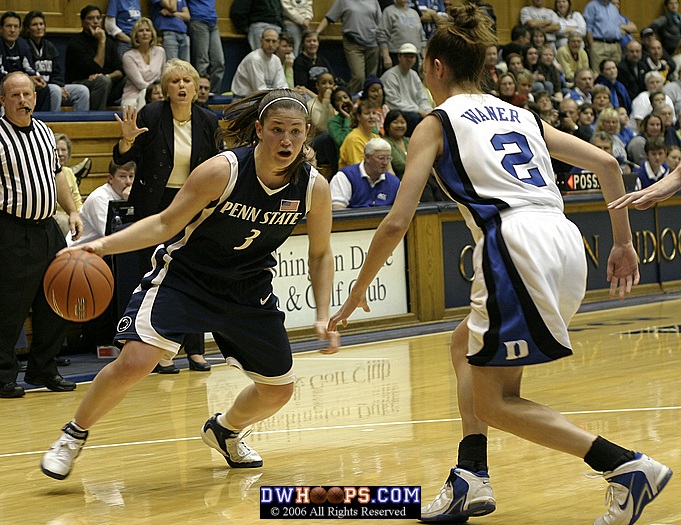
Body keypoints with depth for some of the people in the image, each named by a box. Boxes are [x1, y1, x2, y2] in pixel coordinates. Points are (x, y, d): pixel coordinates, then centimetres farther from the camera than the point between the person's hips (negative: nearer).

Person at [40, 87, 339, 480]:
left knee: (279, 390, 11)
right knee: (134, 363, -23)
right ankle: (74, 436, 2)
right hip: (184, 277, -4)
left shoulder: (315, 187, -13)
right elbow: (166, 224, -16)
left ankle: (225, 430, 44)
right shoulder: (223, 171, -24)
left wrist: (323, 316, -6)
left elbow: (321, 254, 3)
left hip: (249, 292, 5)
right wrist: (102, 245, -27)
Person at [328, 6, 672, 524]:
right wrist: (623, 241, 23)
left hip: (516, 247, -7)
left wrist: (358, 292, 14)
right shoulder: (519, 115, 25)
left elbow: (397, 223, 3)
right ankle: (470, 481, 15)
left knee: (493, 402, 2)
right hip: (566, 244, 7)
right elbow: (606, 163, 18)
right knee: (466, 345, 27)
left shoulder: (437, 124, 9)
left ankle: (628, 466, -10)